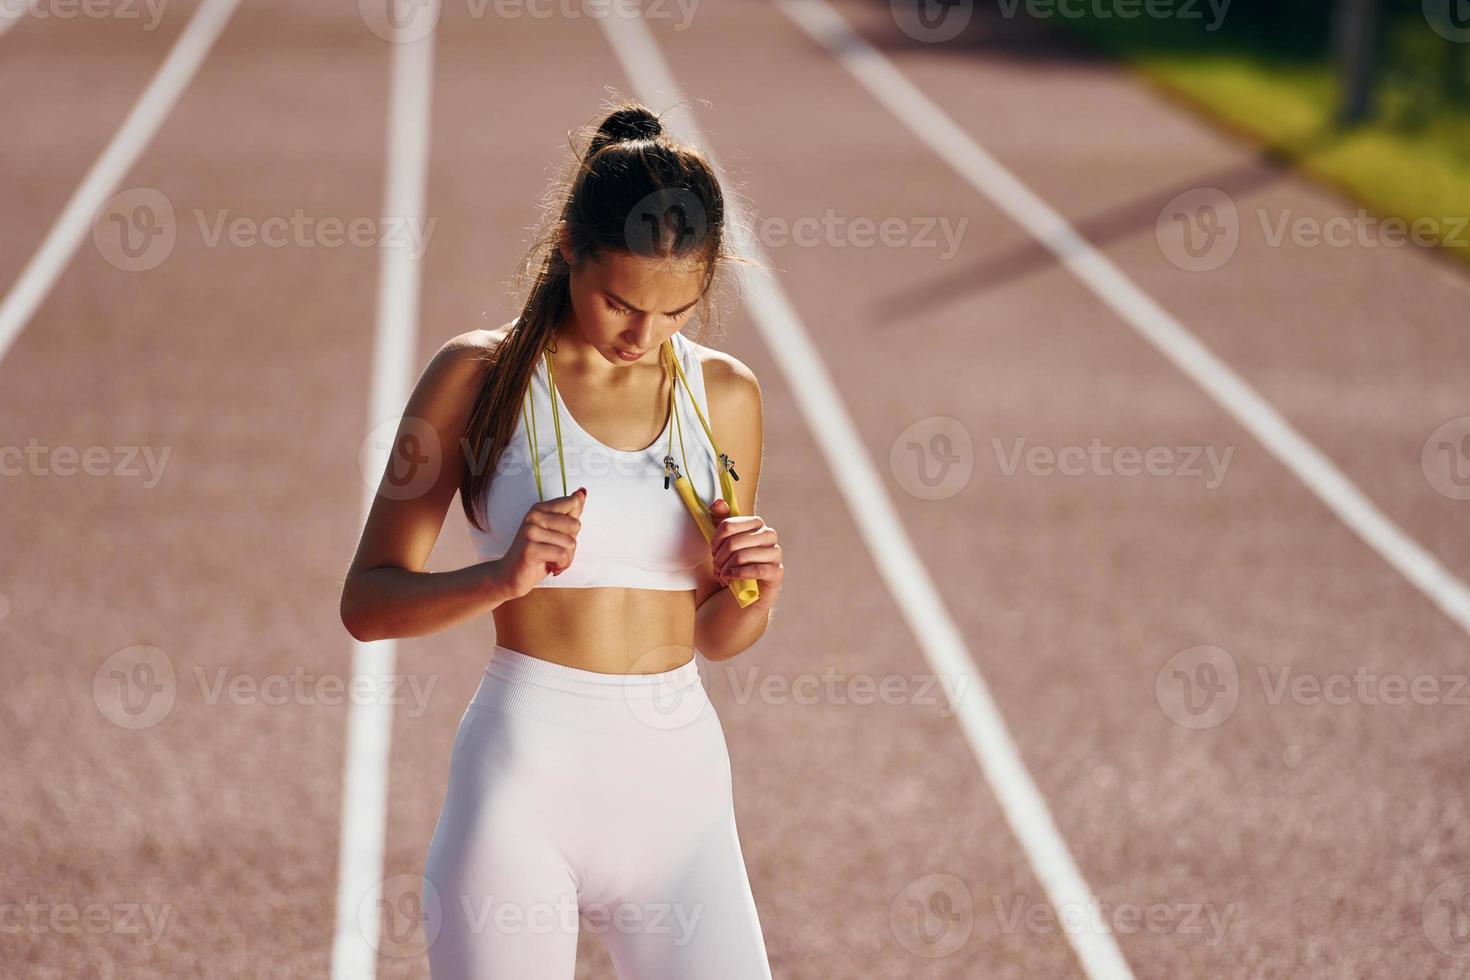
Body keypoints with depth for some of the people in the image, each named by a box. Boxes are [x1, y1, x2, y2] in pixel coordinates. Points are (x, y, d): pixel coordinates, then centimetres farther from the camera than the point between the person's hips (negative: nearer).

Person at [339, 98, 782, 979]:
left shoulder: (725, 395, 8)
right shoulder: (480, 376, -2)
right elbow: (367, 602, -2)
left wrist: (751, 589, -5)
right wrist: (503, 576, -20)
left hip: (678, 780, 3)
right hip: (525, 774, -3)